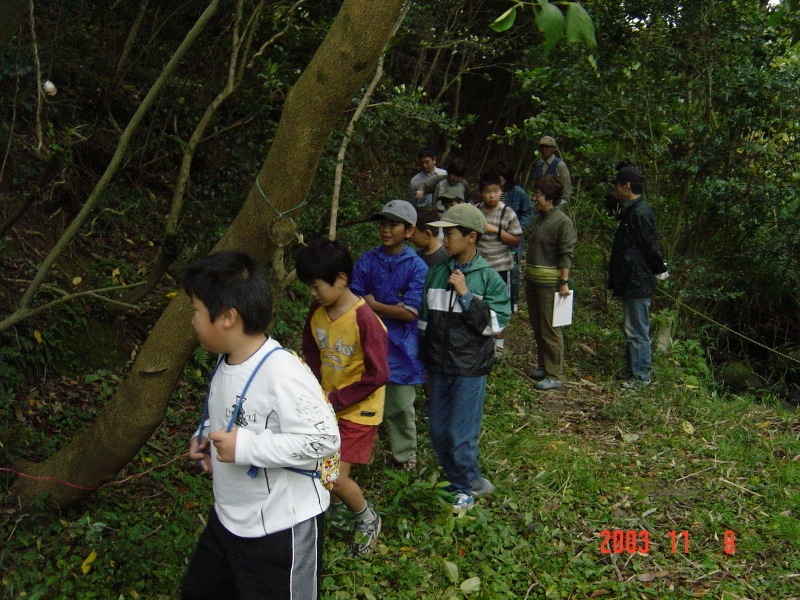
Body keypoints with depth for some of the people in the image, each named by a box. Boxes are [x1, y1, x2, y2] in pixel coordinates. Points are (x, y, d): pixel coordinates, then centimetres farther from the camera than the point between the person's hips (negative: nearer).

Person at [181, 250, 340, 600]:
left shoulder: (282, 372, -27)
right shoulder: (226, 364, 2)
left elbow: (324, 439, -29)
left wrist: (245, 447, -28)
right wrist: (206, 437, 0)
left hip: (282, 529, -9)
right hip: (227, 518, 9)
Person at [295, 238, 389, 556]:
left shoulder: (365, 320, -26)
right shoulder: (317, 311, -4)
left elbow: (378, 375, -23)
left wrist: (336, 400, -19)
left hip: (357, 410, -7)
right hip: (327, 404, 7)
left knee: (336, 478, -9)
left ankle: (367, 519, 20)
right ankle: (337, 507, 45)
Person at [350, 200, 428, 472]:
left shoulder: (416, 266, -6)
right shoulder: (366, 262, 1)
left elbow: (410, 312, -12)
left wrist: (373, 304, -7)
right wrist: (392, 309, -12)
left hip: (399, 346, -2)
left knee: (401, 406, 9)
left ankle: (406, 455, 29)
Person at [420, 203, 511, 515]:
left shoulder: (489, 277, -7)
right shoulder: (437, 273, 6)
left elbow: (495, 323, -13)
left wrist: (465, 294, -18)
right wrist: (425, 360, 16)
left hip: (470, 369, -5)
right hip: (438, 367, 5)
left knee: (461, 434, -2)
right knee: (438, 432, 11)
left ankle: (464, 491, 21)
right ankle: (471, 481, 30)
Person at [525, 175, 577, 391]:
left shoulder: (562, 222, -12)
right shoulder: (537, 219, 13)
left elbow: (566, 255, -15)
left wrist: (564, 283, -18)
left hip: (550, 283, -9)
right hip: (533, 280, 9)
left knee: (550, 330, -4)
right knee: (537, 327, 16)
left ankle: (554, 375, 3)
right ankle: (543, 366, 29)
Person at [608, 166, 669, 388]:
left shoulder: (641, 212, -18)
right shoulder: (631, 210, 15)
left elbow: (650, 245, -17)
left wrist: (660, 270, -5)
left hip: (638, 282, -11)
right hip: (630, 281, 11)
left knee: (637, 330, -4)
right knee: (631, 328, 16)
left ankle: (641, 376, 3)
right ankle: (634, 371, 25)